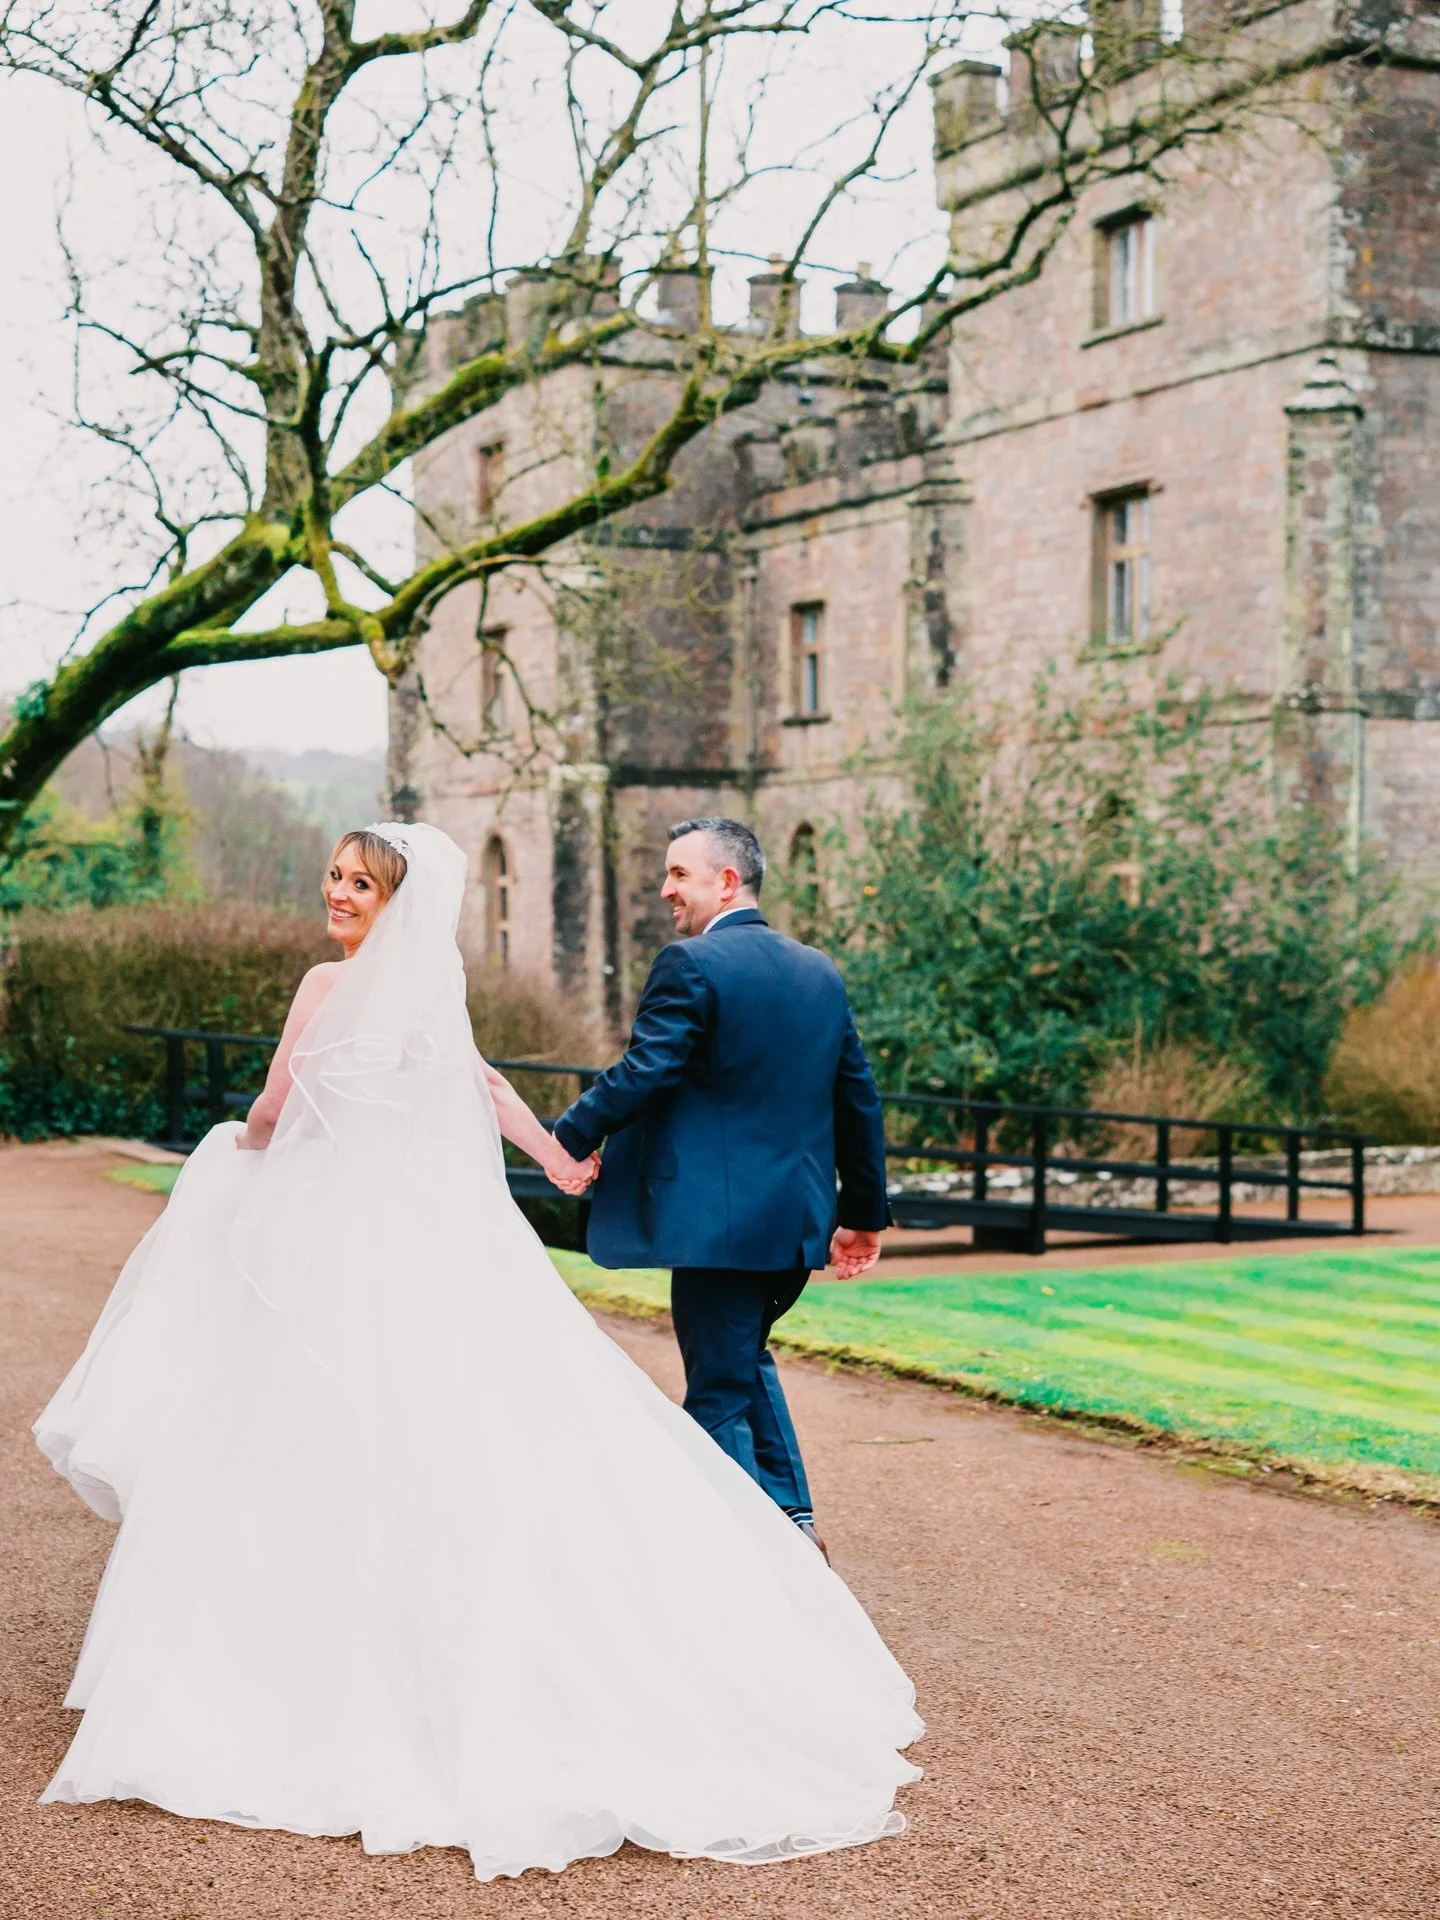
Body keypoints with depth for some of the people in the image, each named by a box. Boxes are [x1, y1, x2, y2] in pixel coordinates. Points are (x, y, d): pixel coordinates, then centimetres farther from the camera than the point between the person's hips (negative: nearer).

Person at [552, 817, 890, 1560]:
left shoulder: (691, 965, -11)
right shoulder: (821, 972, 11)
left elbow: (641, 1074, -19)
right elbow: (858, 1100, 13)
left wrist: (568, 1139, -6)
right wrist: (865, 1212, 20)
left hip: (719, 1216, -8)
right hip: (800, 1218, 8)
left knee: (718, 1394, 3)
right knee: (746, 1357, 27)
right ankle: (793, 1517, 21)